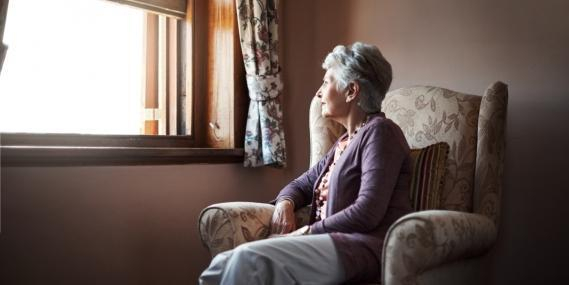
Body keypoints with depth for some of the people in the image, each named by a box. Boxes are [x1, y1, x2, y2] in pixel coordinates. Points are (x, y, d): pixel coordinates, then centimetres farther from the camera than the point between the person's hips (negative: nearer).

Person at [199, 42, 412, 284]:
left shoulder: (379, 131, -4)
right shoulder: (346, 141, 23)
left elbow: (368, 212, -15)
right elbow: (302, 184, 27)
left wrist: (308, 231, -10)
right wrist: (285, 204, 3)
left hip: (364, 247, -8)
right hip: (335, 241, 8)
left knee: (249, 260, -27)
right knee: (224, 264, -12)